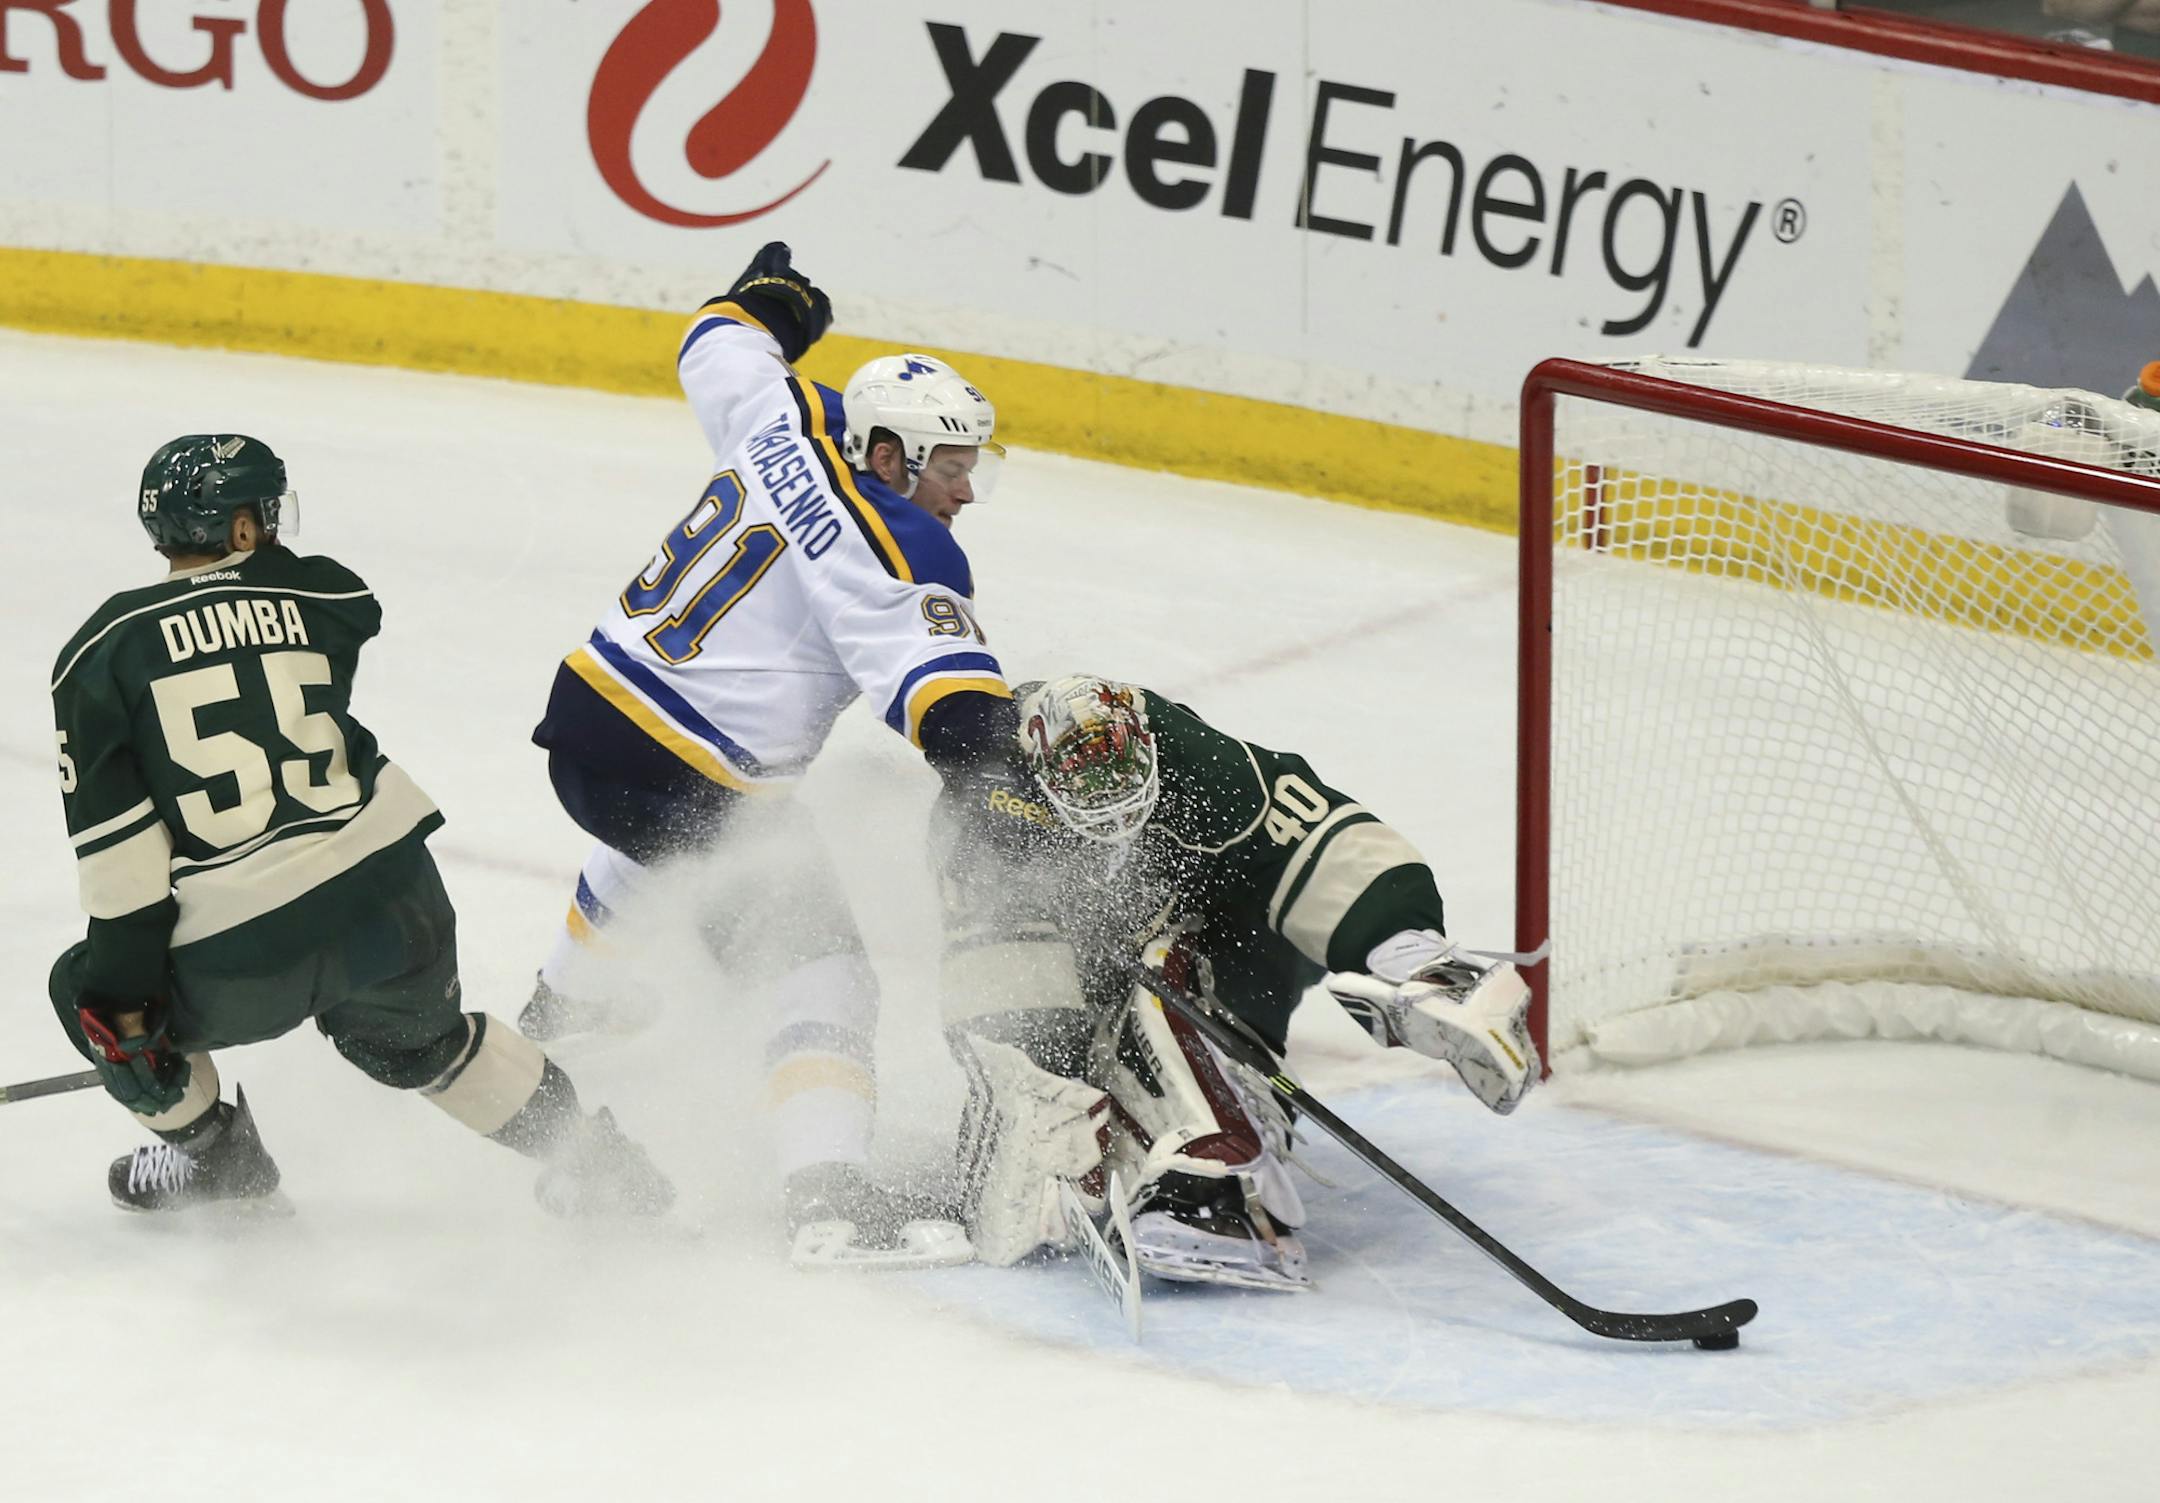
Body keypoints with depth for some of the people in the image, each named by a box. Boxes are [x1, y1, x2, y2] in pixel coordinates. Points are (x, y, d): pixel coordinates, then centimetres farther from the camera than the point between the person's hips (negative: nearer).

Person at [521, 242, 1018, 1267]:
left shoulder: (786, 422, 2)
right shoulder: (896, 552, -20)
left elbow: (723, 353, 24)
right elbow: (943, 692, -35)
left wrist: (766, 298, 43)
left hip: (585, 710, 9)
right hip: (684, 780, -9)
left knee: (654, 844, 41)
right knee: (816, 962, -9)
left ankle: (564, 1003, 69)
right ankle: (830, 1198, -23)